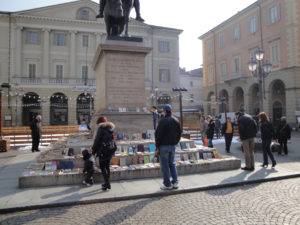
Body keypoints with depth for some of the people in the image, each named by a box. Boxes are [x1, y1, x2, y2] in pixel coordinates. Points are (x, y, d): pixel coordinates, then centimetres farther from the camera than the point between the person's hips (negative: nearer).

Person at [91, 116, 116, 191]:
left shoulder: (101, 129, -13)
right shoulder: (111, 128, 8)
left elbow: (97, 140, -12)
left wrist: (93, 151, 1)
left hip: (103, 151, -7)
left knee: (102, 168, 5)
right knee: (107, 167, 18)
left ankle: (107, 184, 5)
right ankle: (107, 183, 26)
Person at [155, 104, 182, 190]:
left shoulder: (163, 121, -16)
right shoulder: (176, 121, 6)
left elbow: (158, 134, -16)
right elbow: (179, 133, 10)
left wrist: (157, 145, -4)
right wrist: (175, 142, 16)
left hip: (164, 145, -6)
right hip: (173, 145, 7)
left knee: (164, 165, 3)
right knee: (172, 163, 18)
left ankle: (167, 184, 9)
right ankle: (175, 182, 17)